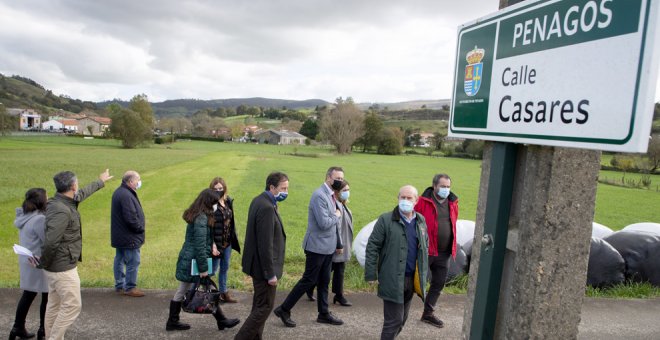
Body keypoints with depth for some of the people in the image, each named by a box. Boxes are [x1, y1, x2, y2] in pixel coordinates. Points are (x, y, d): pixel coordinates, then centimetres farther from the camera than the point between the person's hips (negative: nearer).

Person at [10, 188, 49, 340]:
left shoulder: (24, 216, 6)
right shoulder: (39, 219, -23)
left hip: (26, 261, 9)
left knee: (28, 295, 19)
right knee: (47, 297, 6)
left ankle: (18, 328, 28)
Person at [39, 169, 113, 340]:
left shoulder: (60, 202, 5)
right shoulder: (62, 211, -25)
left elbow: (82, 193, 25)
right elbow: (50, 241, -31)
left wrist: (100, 182, 39)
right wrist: (43, 263, -14)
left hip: (55, 267, 10)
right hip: (63, 267, -10)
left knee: (54, 305, 17)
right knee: (72, 306, -2)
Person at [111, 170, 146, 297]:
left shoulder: (119, 192, 10)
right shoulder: (126, 196, -24)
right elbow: (131, 218, -26)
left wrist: (139, 227, 12)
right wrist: (140, 228, -11)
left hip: (119, 236, 11)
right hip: (129, 237, -11)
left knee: (120, 260, 17)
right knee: (133, 262, -1)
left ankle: (119, 286, 28)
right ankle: (130, 288, 9)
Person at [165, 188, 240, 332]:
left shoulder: (196, 215, 10)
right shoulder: (201, 218, -21)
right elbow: (200, 245, -23)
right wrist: (203, 268, -19)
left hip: (187, 260, 9)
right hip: (193, 261, -9)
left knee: (182, 291, 16)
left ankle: (172, 322, 26)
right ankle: (221, 321, 14)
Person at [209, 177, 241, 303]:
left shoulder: (228, 201, 3)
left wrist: (233, 240, 12)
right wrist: (212, 245, -23)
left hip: (227, 242, 7)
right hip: (217, 243, -7)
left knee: (225, 268, 18)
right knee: (213, 268, 4)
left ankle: (223, 292, 33)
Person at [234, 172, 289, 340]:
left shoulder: (259, 200, 7)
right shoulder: (267, 207, -25)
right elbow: (265, 244, -26)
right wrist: (271, 273, -20)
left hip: (258, 263, 10)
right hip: (264, 266, -10)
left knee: (259, 304, 20)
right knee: (265, 306, 2)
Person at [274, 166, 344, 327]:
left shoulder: (331, 195, 10)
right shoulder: (319, 195, -20)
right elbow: (324, 223, -27)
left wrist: (338, 243, 18)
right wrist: (336, 216, -10)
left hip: (328, 247, 9)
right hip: (317, 247, -9)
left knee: (324, 281, 16)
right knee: (308, 281, 0)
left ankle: (323, 314, 28)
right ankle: (284, 309, 12)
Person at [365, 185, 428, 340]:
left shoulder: (421, 221, 8)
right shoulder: (386, 220, -10)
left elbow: (425, 246, 18)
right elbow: (372, 247, -9)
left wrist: (423, 273, 13)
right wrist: (371, 274, -13)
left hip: (412, 279, 6)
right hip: (392, 279, -6)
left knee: (402, 318, 16)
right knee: (394, 319, -2)